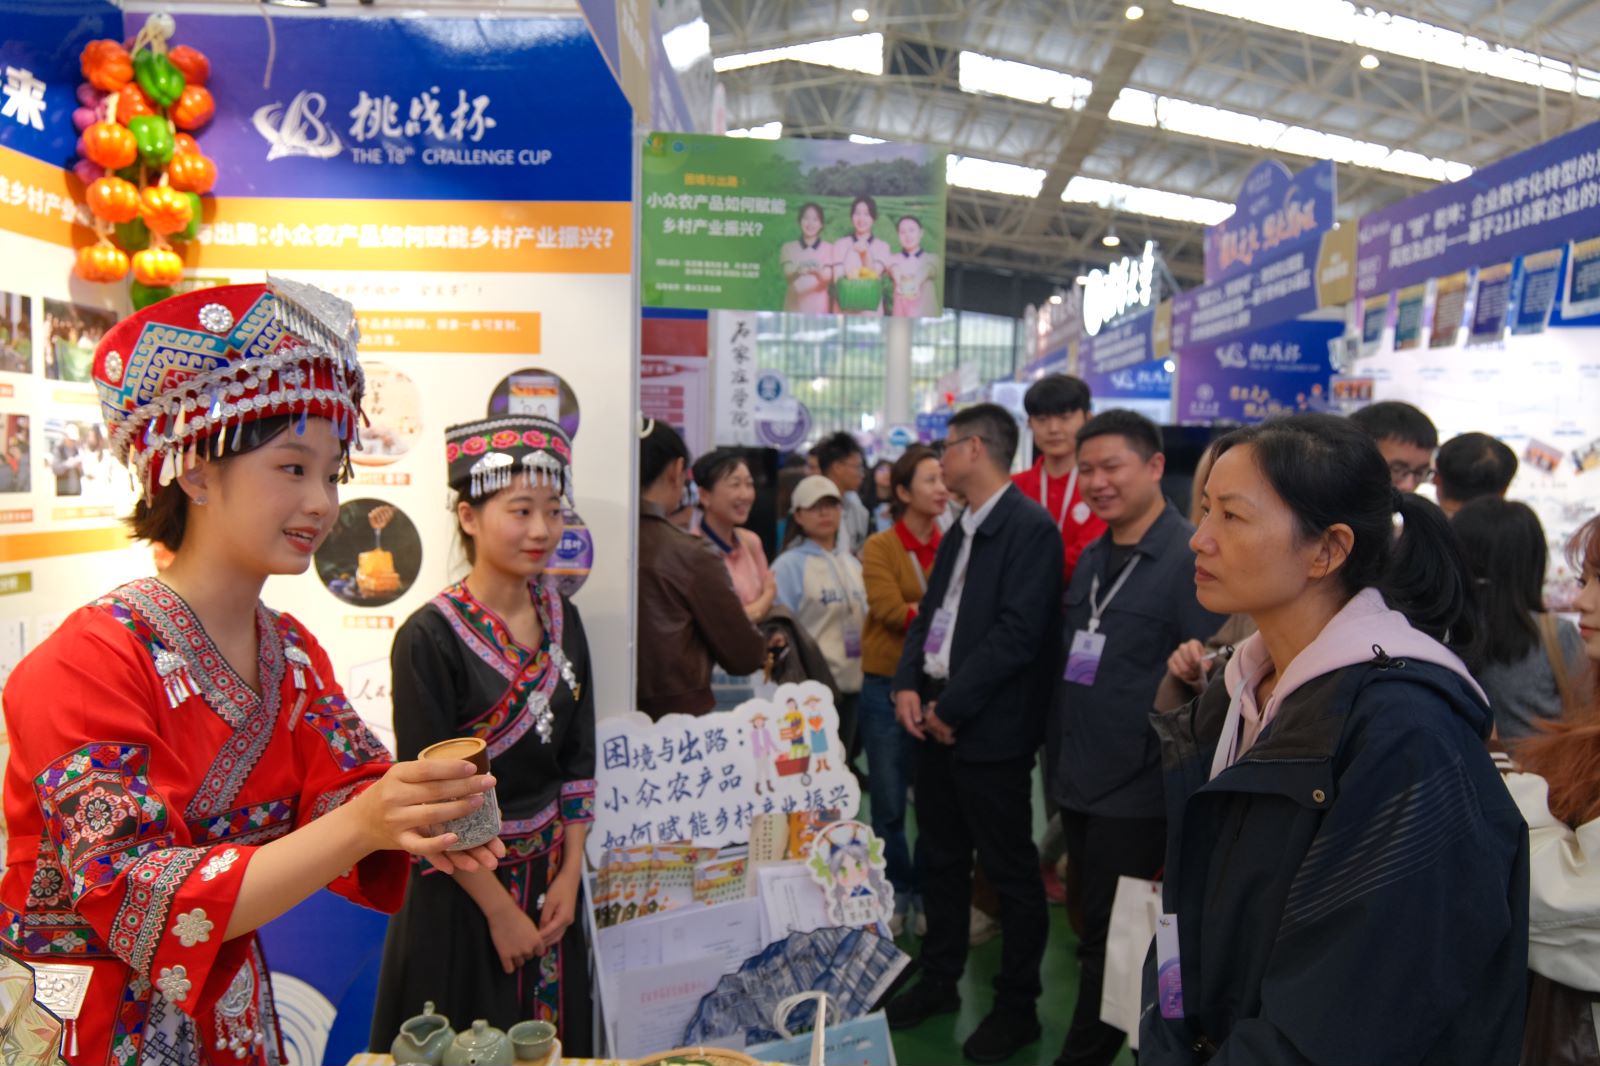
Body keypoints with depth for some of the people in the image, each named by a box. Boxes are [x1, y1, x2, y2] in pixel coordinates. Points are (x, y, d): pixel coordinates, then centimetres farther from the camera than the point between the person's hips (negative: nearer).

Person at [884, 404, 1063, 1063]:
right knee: (941, 860, 18)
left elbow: (1018, 632, -21)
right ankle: (939, 983, 34)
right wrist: (909, 686, -1)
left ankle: (1017, 1007, 22)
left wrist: (951, 705, -17)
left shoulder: (1030, 528, -14)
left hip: (989, 729, -9)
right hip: (935, 720, 9)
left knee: (1009, 871, 6)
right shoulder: (959, 531, 15)